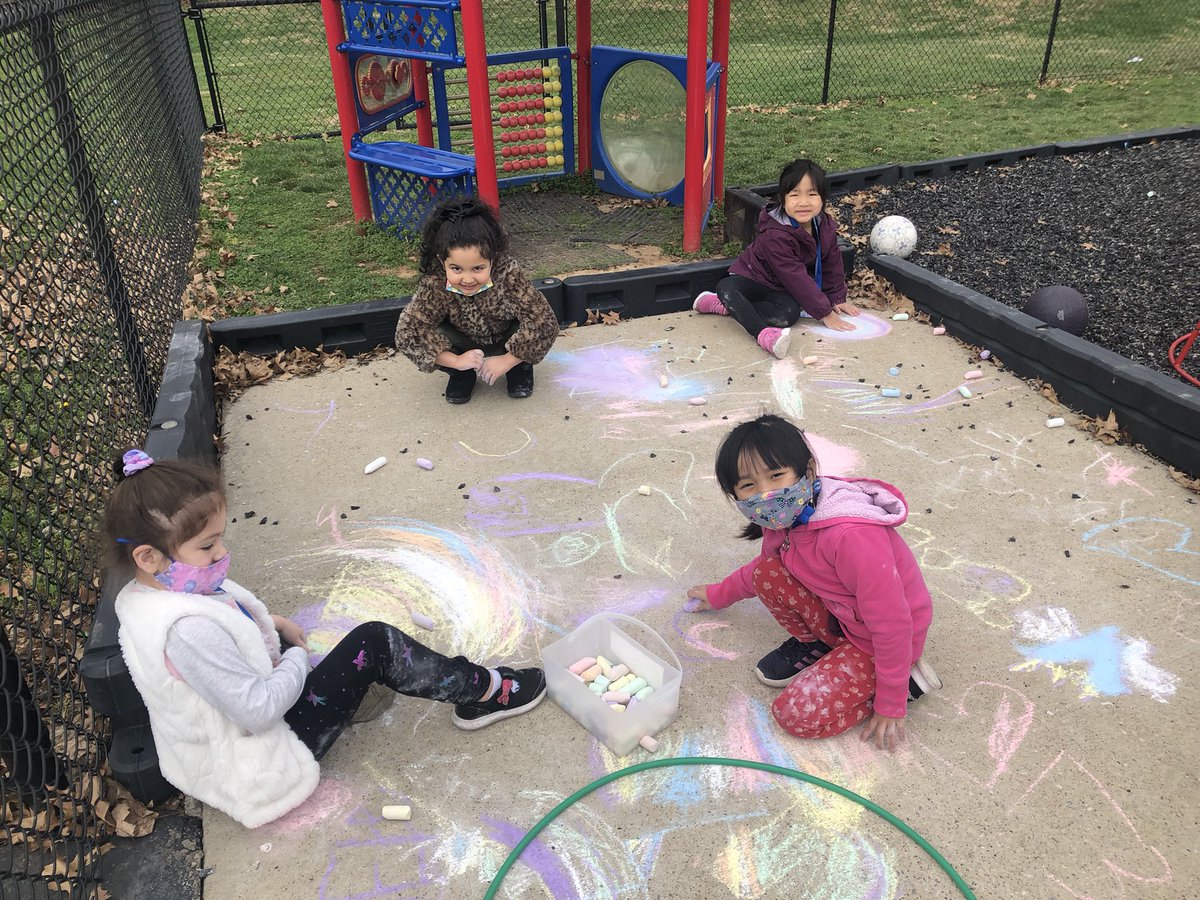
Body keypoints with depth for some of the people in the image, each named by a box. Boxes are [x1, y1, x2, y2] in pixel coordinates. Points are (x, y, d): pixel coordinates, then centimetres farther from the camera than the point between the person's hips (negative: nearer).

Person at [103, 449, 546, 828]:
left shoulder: (140, 595, -2)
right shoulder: (189, 630, -34)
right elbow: (259, 711, -32)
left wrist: (268, 623, 2)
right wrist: (298, 658, -14)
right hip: (258, 768, -10)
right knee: (373, 643, -11)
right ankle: (483, 692, 5)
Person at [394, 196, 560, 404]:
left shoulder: (508, 275, -34)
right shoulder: (434, 286, -30)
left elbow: (545, 323, -35)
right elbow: (407, 333, -30)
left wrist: (507, 361, -31)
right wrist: (456, 361, -33)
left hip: (507, 343, -1)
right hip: (467, 346, 1)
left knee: (536, 323, -30)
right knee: (432, 333, -28)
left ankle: (521, 367, 3)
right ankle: (462, 374, 3)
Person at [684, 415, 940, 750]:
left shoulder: (851, 535, -38)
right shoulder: (785, 518, -10)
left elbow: (892, 624, -29)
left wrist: (890, 706, -20)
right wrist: (719, 594, 26)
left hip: (882, 640, -7)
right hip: (840, 616, 7)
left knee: (797, 714, -15)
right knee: (768, 574, -12)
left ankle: (907, 677, 1)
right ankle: (815, 645, 12)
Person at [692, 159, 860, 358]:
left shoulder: (826, 226, -7)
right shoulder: (775, 235, -29)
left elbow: (832, 264, 10)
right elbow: (796, 278, -28)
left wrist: (837, 299, 11)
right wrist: (825, 314, -25)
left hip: (781, 289, 4)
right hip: (752, 276, -4)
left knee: (789, 314, -31)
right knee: (725, 288, -37)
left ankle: (729, 306, -20)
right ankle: (763, 333, -48)